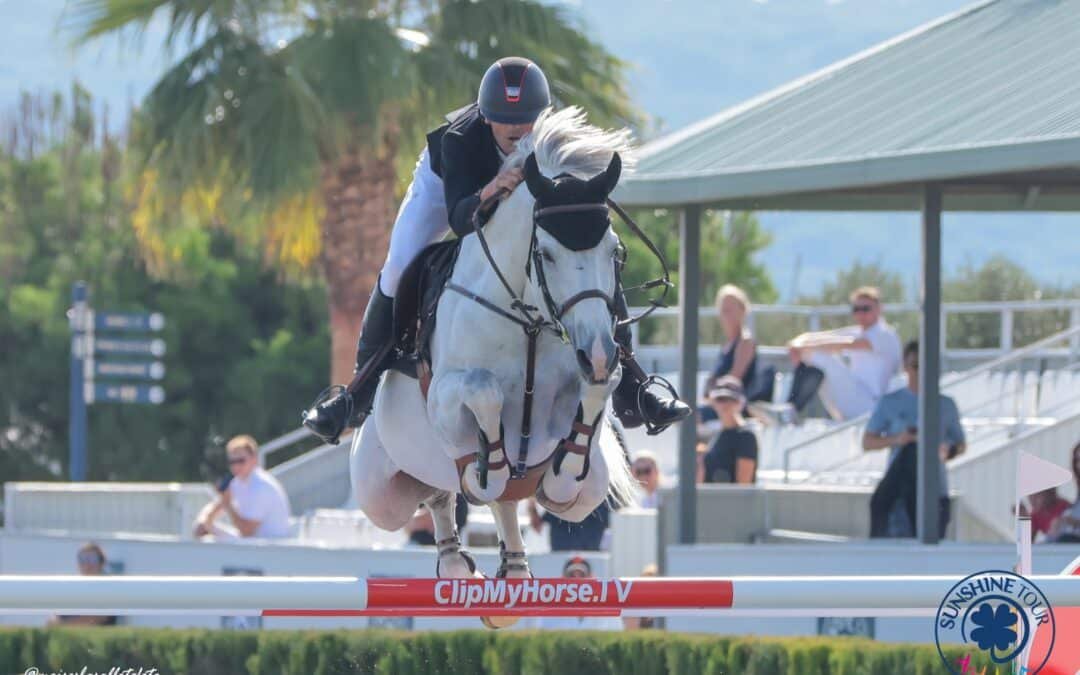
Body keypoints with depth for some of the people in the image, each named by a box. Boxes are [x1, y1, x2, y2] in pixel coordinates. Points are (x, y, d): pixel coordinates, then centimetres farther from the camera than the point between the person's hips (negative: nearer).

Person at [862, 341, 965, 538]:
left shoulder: (946, 406, 9)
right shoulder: (890, 403, 5)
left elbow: (961, 444, 17)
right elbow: (867, 442, 6)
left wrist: (947, 450, -7)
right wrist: (895, 440, -12)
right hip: (898, 488, -2)